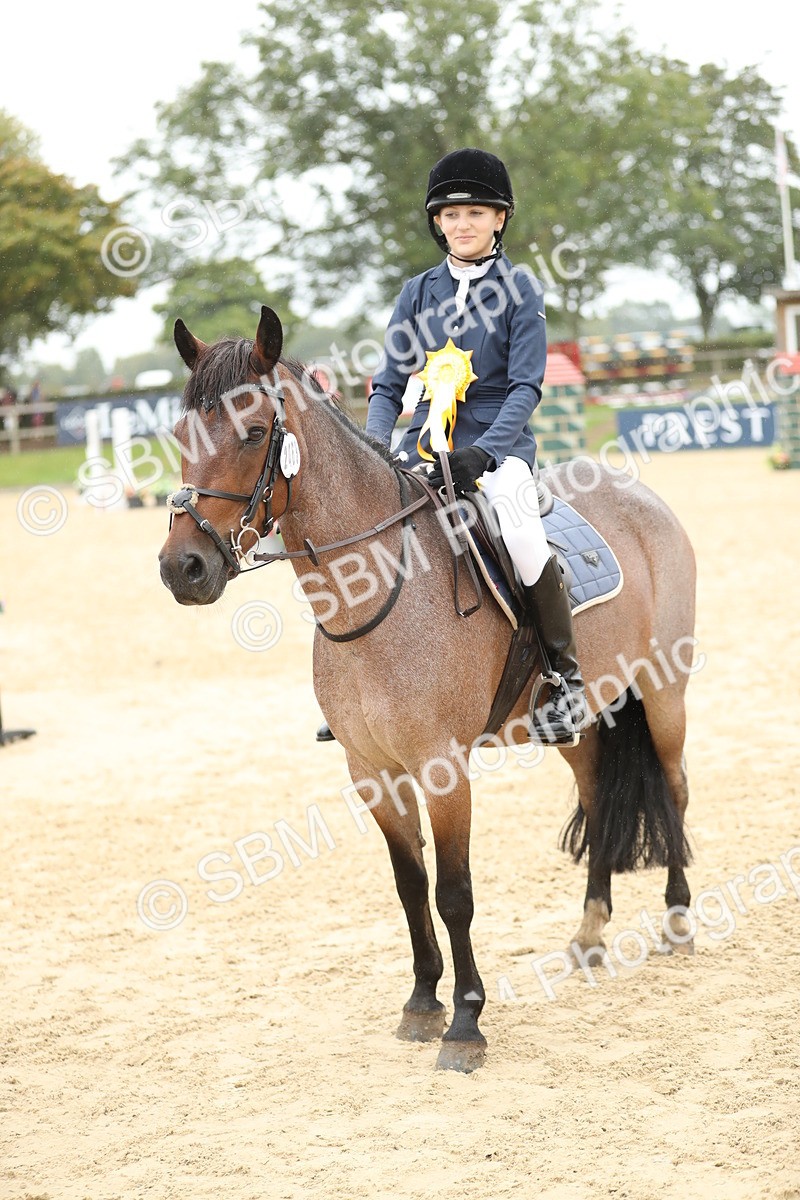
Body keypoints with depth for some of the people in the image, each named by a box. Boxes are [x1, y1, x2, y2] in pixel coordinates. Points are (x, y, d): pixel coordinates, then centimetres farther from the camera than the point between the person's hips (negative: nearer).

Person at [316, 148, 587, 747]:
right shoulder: (419, 292, 11)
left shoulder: (521, 289, 1)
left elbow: (526, 385, -7)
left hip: (499, 448, -4)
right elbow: (390, 384, 10)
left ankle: (566, 672, -12)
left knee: (522, 539, -32)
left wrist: (483, 453, -22)